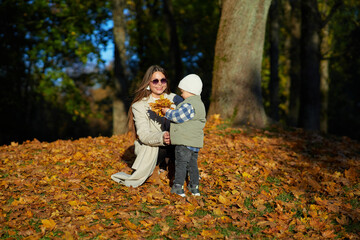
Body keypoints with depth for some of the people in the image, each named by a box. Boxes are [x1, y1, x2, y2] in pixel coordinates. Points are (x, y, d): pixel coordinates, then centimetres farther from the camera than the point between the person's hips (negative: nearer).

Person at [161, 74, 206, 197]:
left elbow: (178, 116, -16)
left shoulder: (189, 105, -17)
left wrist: (167, 112, 1)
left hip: (184, 141, -9)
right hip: (195, 141, 9)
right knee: (192, 164, 15)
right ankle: (194, 188, 19)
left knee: (181, 163, -5)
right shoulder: (199, 104, 16)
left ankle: (178, 187, -5)